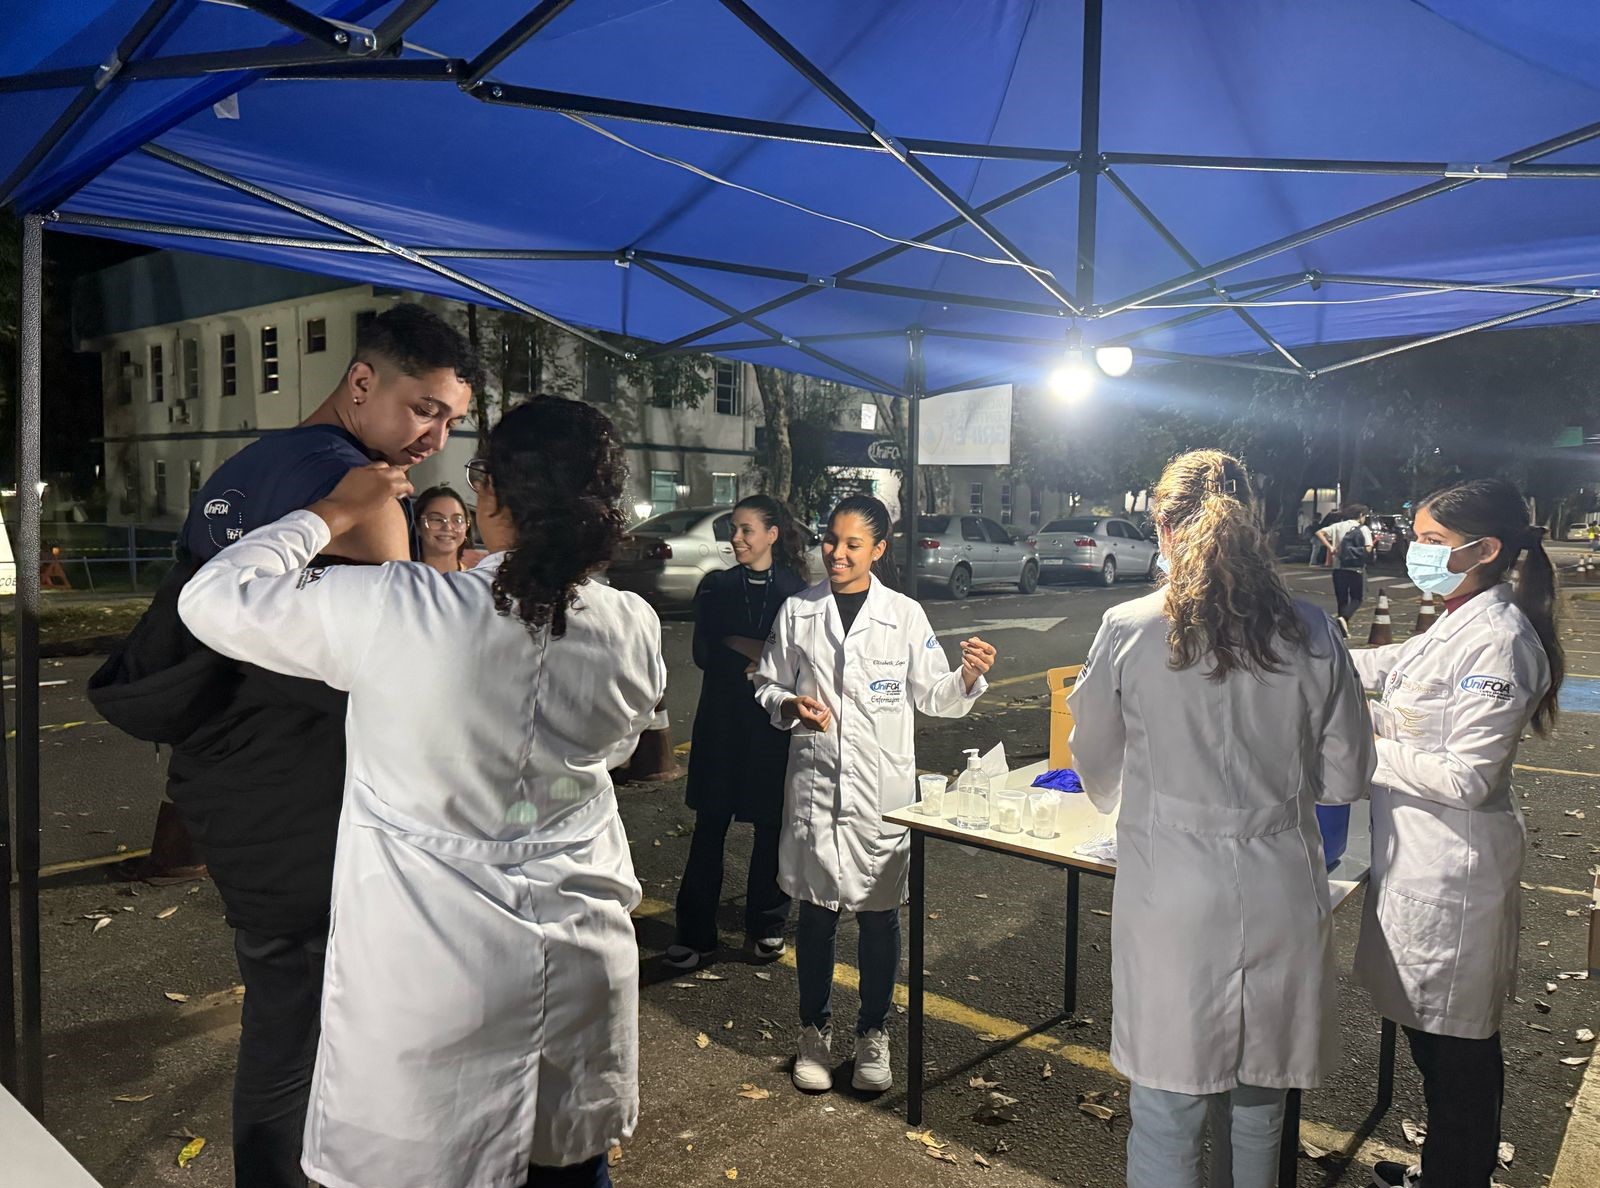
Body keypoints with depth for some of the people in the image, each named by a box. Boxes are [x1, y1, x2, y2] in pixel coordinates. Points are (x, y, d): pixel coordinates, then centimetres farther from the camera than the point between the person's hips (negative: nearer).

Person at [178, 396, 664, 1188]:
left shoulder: (396, 611, -21)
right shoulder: (634, 632, -10)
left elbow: (212, 596, -6)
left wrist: (336, 512, 5)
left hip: (430, 985, -3)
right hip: (579, 972, 3)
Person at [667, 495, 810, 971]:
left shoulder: (795, 591, 0)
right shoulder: (717, 588, 6)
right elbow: (704, 654, -4)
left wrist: (737, 647, -11)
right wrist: (765, 656, -13)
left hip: (776, 723, -1)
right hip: (722, 721, 1)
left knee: (773, 825, 7)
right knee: (710, 825, 3)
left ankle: (767, 926, 23)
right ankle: (695, 932, 13)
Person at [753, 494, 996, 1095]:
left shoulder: (905, 615, 0)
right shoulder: (798, 612, 2)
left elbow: (932, 695, 2)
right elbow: (767, 683, 9)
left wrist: (968, 677, -17)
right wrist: (789, 706, -12)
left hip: (883, 787, 0)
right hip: (815, 782, 1)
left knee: (879, 914, 8)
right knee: (816, 911, 10)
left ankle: (873, 1035, 29)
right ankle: (815, 1032, 30)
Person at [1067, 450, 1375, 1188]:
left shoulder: (1128, 631, -11)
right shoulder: (1312, 634, -5)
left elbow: (1097, 769, 3)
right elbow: (1346, 778, 3)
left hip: (1172, 898, -3)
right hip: (1282, 895, 3)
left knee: (1168, 1116, 12)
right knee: (1258, 1111, 22)